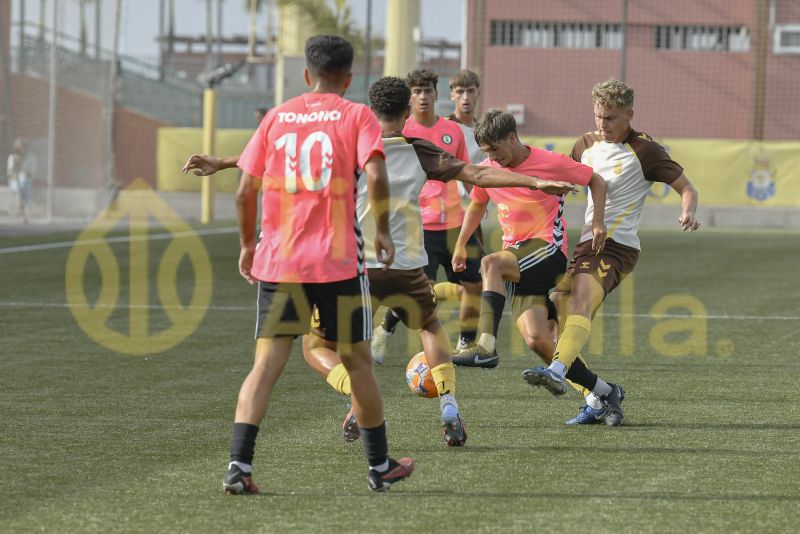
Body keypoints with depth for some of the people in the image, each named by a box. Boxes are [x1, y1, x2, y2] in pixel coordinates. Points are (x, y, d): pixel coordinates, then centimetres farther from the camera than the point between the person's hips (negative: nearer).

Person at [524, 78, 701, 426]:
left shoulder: (644, 150, -3)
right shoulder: (587, 144, 15)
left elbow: (686, 188, -2)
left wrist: (688, 213, -24)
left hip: (618, 245, -8)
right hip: (587, 241, 8)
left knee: (581, 299, -33)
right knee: (556, 316, -2)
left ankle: (558, 371, -55)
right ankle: (595, 401, 5)